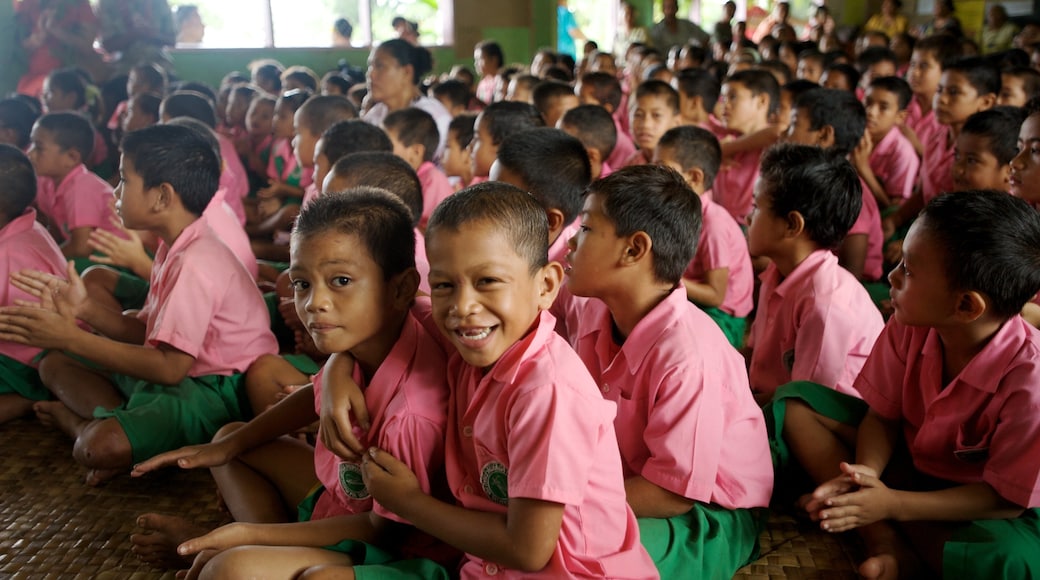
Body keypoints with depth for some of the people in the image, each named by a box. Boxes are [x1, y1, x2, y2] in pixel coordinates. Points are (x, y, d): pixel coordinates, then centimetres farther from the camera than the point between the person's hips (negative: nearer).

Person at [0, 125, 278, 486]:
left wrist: (72, 337, -21)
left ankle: (81, 423, 0)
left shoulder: (196, 263, -22)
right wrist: (85, 311, -5)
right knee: (55, 363, 13)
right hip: (185, 371, 10)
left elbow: (169, 367, -26)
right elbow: (149, 333, 10)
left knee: (101, 447, -32)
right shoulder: (175, 249, 10)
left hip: (221, 390, -10)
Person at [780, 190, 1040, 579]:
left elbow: (1005, 497, -23)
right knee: (795, 407, -10)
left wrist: (893, 504, -30)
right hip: (910, 456, 6)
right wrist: (866, 472, -26)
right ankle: (890, 544, -18)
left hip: (981, 508, -6)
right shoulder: (911, 327, -15)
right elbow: (883, 414, -4)